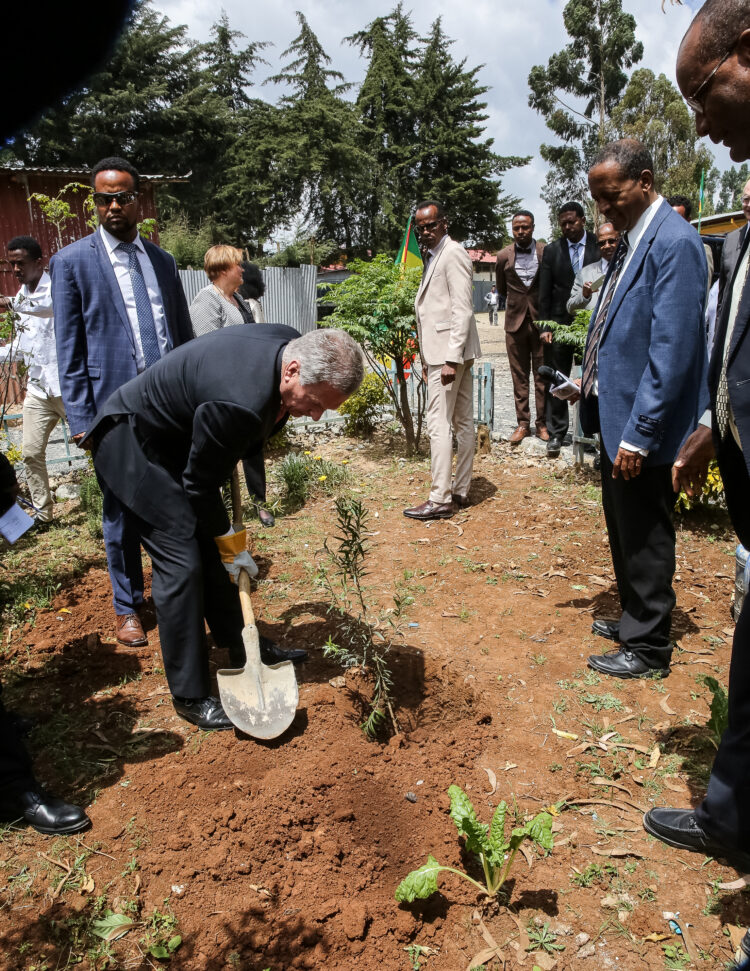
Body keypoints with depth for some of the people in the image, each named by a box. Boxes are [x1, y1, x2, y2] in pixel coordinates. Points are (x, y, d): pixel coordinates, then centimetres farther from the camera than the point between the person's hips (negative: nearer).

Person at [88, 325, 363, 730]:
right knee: (181, 562, -10)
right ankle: (190, 697, 4)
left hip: (175, 438, 9)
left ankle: (240, 649, 29)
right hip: (131, 443, -9)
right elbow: (200, 484, -23)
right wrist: (229, 542, -9)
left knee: (211, 549, 13)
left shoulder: (293, 344, -13)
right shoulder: (240, 400, -40)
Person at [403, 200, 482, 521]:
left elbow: (463, 310, -18)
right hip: (443, 351, 10)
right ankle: (460, 491, 19)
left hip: (450, 352, -10)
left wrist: (451, 358, -24)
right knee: (462, 421, 11)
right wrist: (427, 358, 17)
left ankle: (440, 500, -7)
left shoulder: (453, 254, -10)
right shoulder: (432, 257, 20)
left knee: (438, 423, -10)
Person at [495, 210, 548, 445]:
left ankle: (542, 423, 11)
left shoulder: (546, 252, -3)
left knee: (542, 375, 3)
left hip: (540, 320, -1)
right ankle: (523, 423, 12)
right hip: (515, 321, 2)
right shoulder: (504, 256, 2)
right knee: (519, 376, 5)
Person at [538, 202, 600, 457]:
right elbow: (544, 293, 5)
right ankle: (556, 433, 12)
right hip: (560, 323, 1)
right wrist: (545, 326, -2)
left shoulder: (599, 246, 1)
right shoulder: (552, 250, 6)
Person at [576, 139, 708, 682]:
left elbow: (671, 351, -22)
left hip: (642, 426, -9)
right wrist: (592, 384, 13)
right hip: (615, 415, 9)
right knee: (623, 530, 20)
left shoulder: (674, 243, -17)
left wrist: (638, 435, -22)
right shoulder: (631, 239, 12)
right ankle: (634, 621, 37)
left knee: (644, 539, 3)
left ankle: (648, 649, 20)